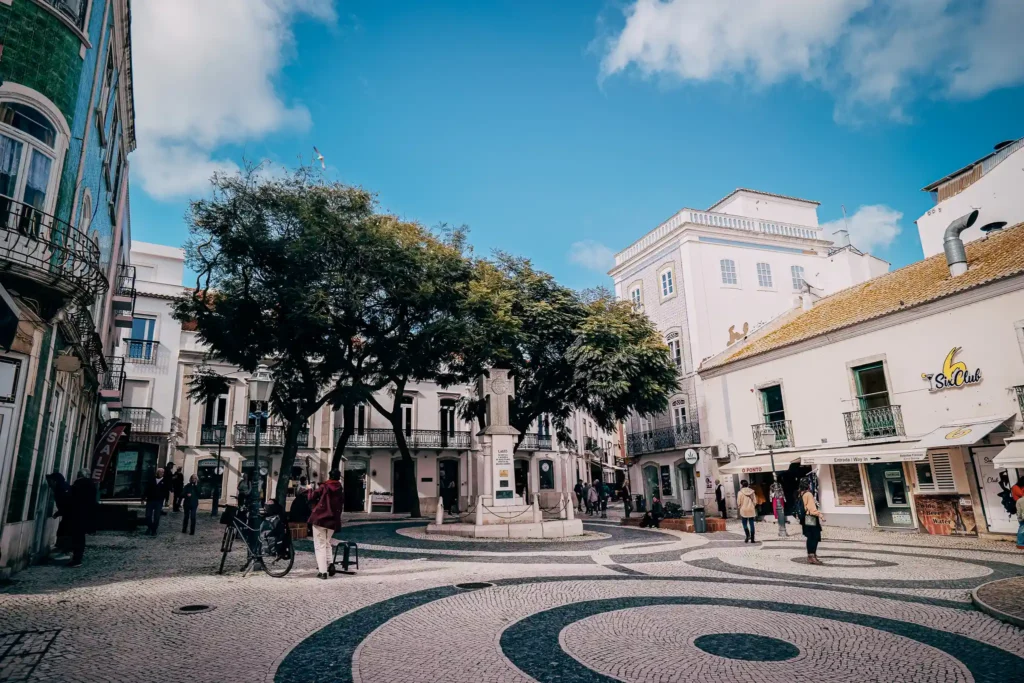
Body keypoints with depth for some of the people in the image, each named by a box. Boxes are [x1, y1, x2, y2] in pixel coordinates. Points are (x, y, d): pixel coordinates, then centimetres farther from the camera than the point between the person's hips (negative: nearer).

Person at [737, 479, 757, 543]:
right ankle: (752, 539, 9)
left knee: (745, 524, 8)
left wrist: (739, 506, 13)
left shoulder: (740, 492, -10)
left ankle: (747, 535, -14)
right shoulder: (752, 492, 0)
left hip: (744, 510, -3)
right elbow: (755, 501, 4)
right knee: (751, 524, 8)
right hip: (751, 510, 3)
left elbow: (738, 502, -7)